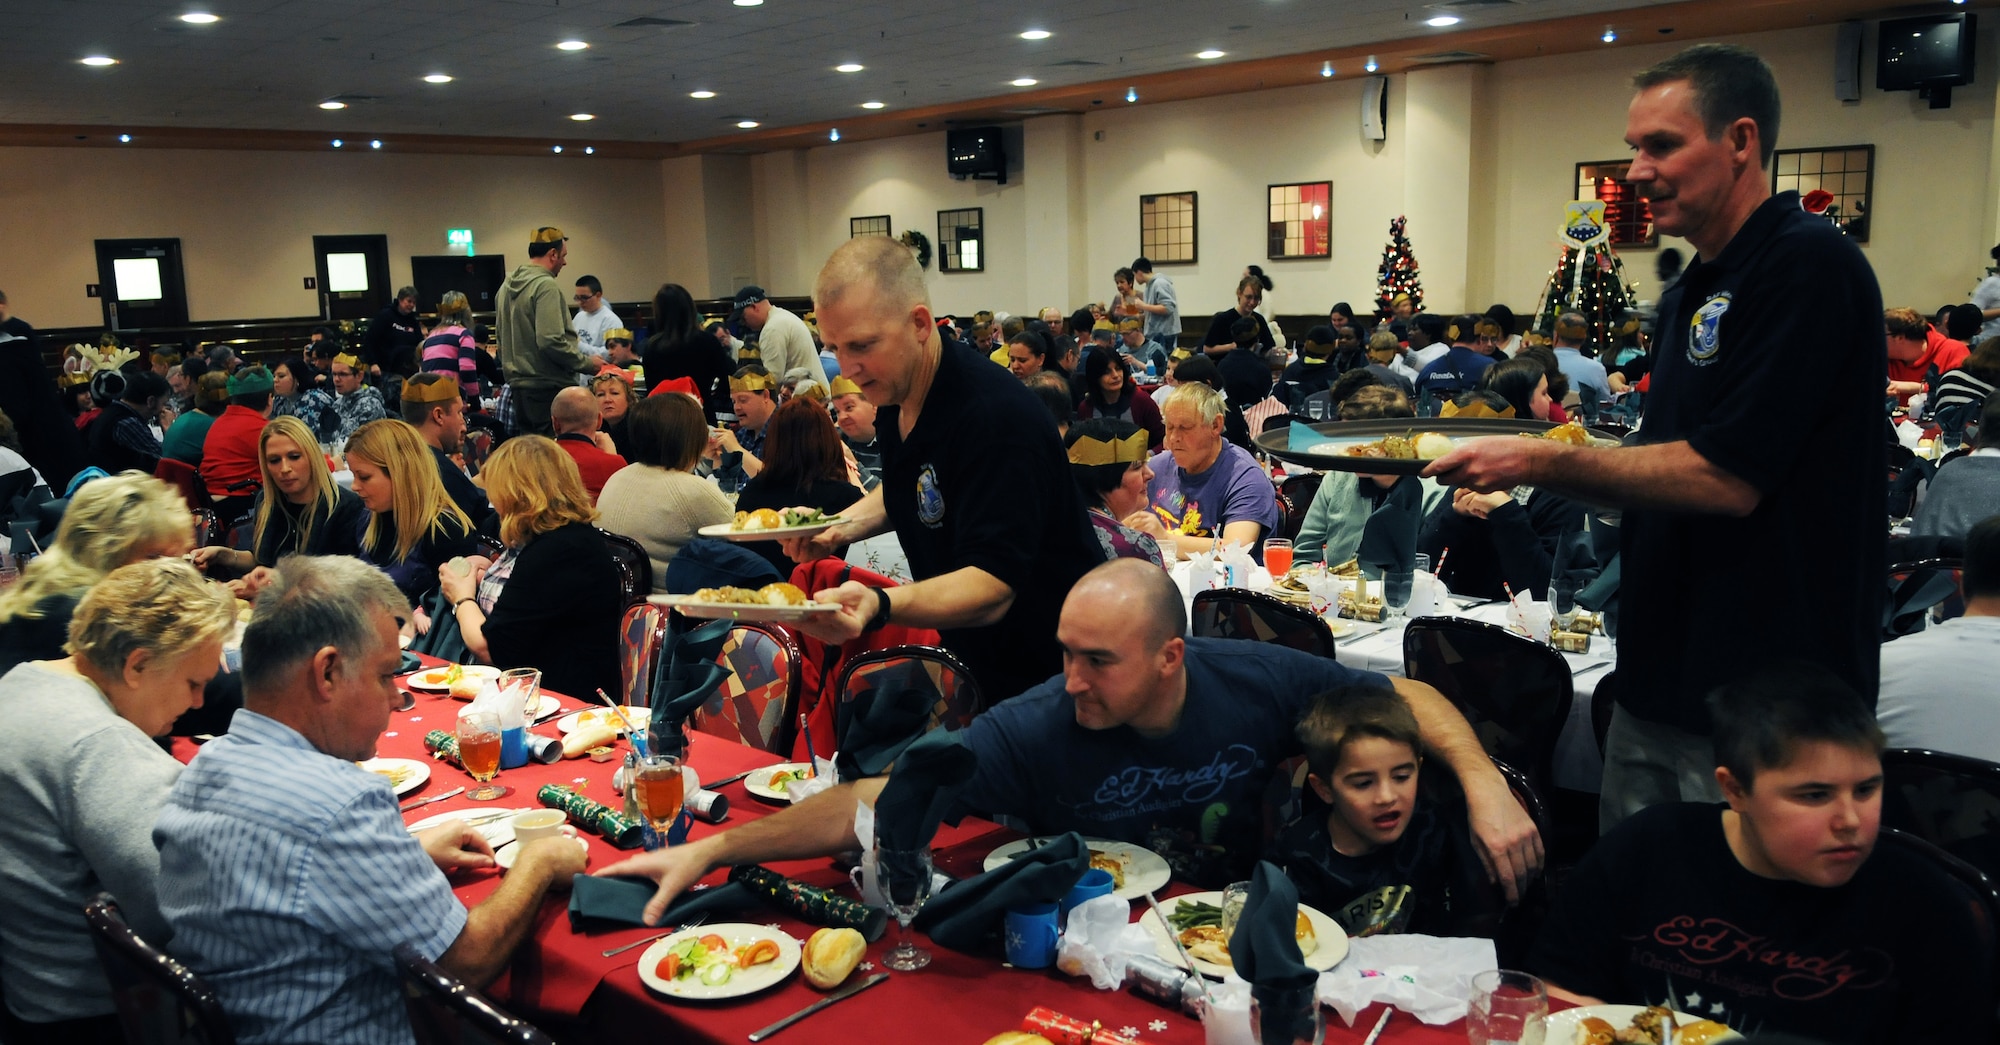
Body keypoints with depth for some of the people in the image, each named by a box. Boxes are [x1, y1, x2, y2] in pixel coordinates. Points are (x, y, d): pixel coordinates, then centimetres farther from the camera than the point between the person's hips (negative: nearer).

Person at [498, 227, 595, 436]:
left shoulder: (507, 286, 13)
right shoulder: (545, 285, -15)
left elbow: (502, 336, 20)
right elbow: (551, 341, -23)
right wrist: (587, 363, -12)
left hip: (517, 386, 9)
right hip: (549, 387, -9)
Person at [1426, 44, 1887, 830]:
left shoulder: (1808, 265, -15)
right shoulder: (1691, 292, 14)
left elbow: (1725, 479, -22)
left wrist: (1544, 462, -15)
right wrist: (1527, 468, 5)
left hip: (1762, 702, -9)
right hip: (1660, 686, 9)